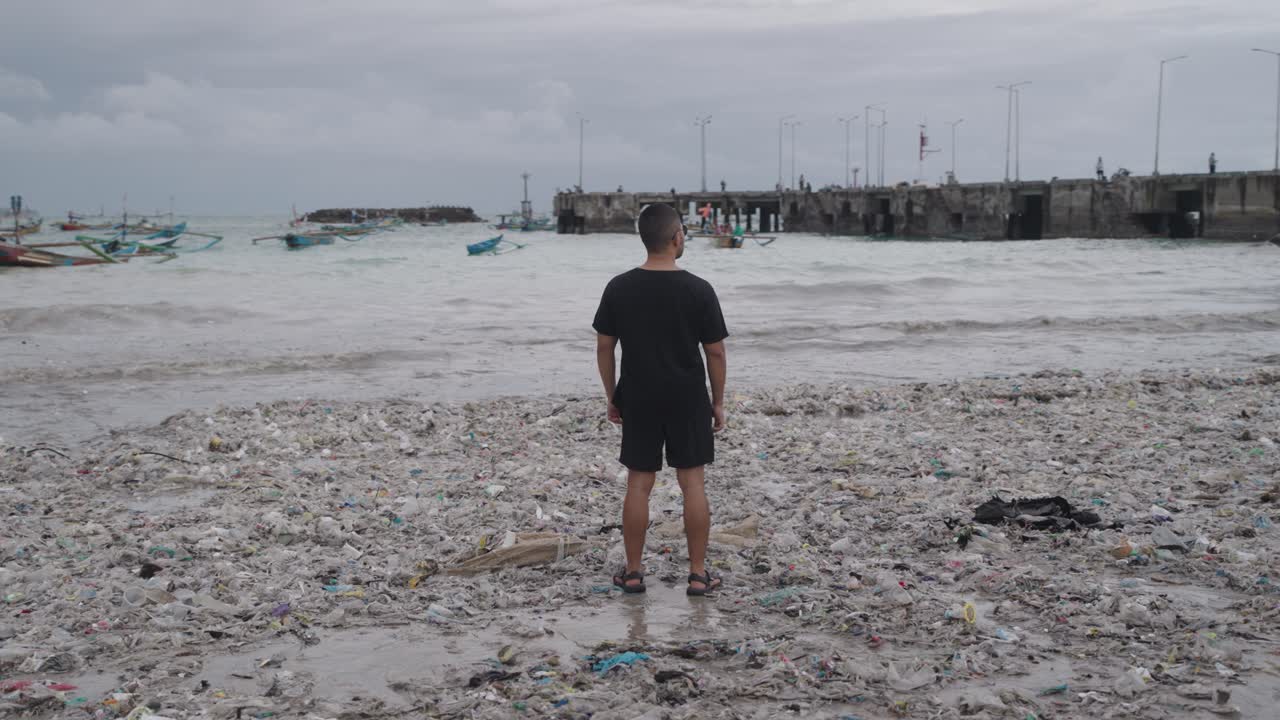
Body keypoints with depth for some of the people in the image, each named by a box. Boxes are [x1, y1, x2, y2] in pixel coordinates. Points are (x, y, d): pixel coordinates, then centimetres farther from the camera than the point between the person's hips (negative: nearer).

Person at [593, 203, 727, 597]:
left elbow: (604, 347, 0)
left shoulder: (619, 288, -5)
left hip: (638, 399, 2)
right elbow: (715, 351, -6)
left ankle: (633, 571, 15)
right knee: (692, 482, 7)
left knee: (638, 483, 9)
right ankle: (698, 573, 11)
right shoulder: (699, 290, -11)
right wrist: (718, 402, 5)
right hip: (688, 400, -2)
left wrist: (611, 396, 11)